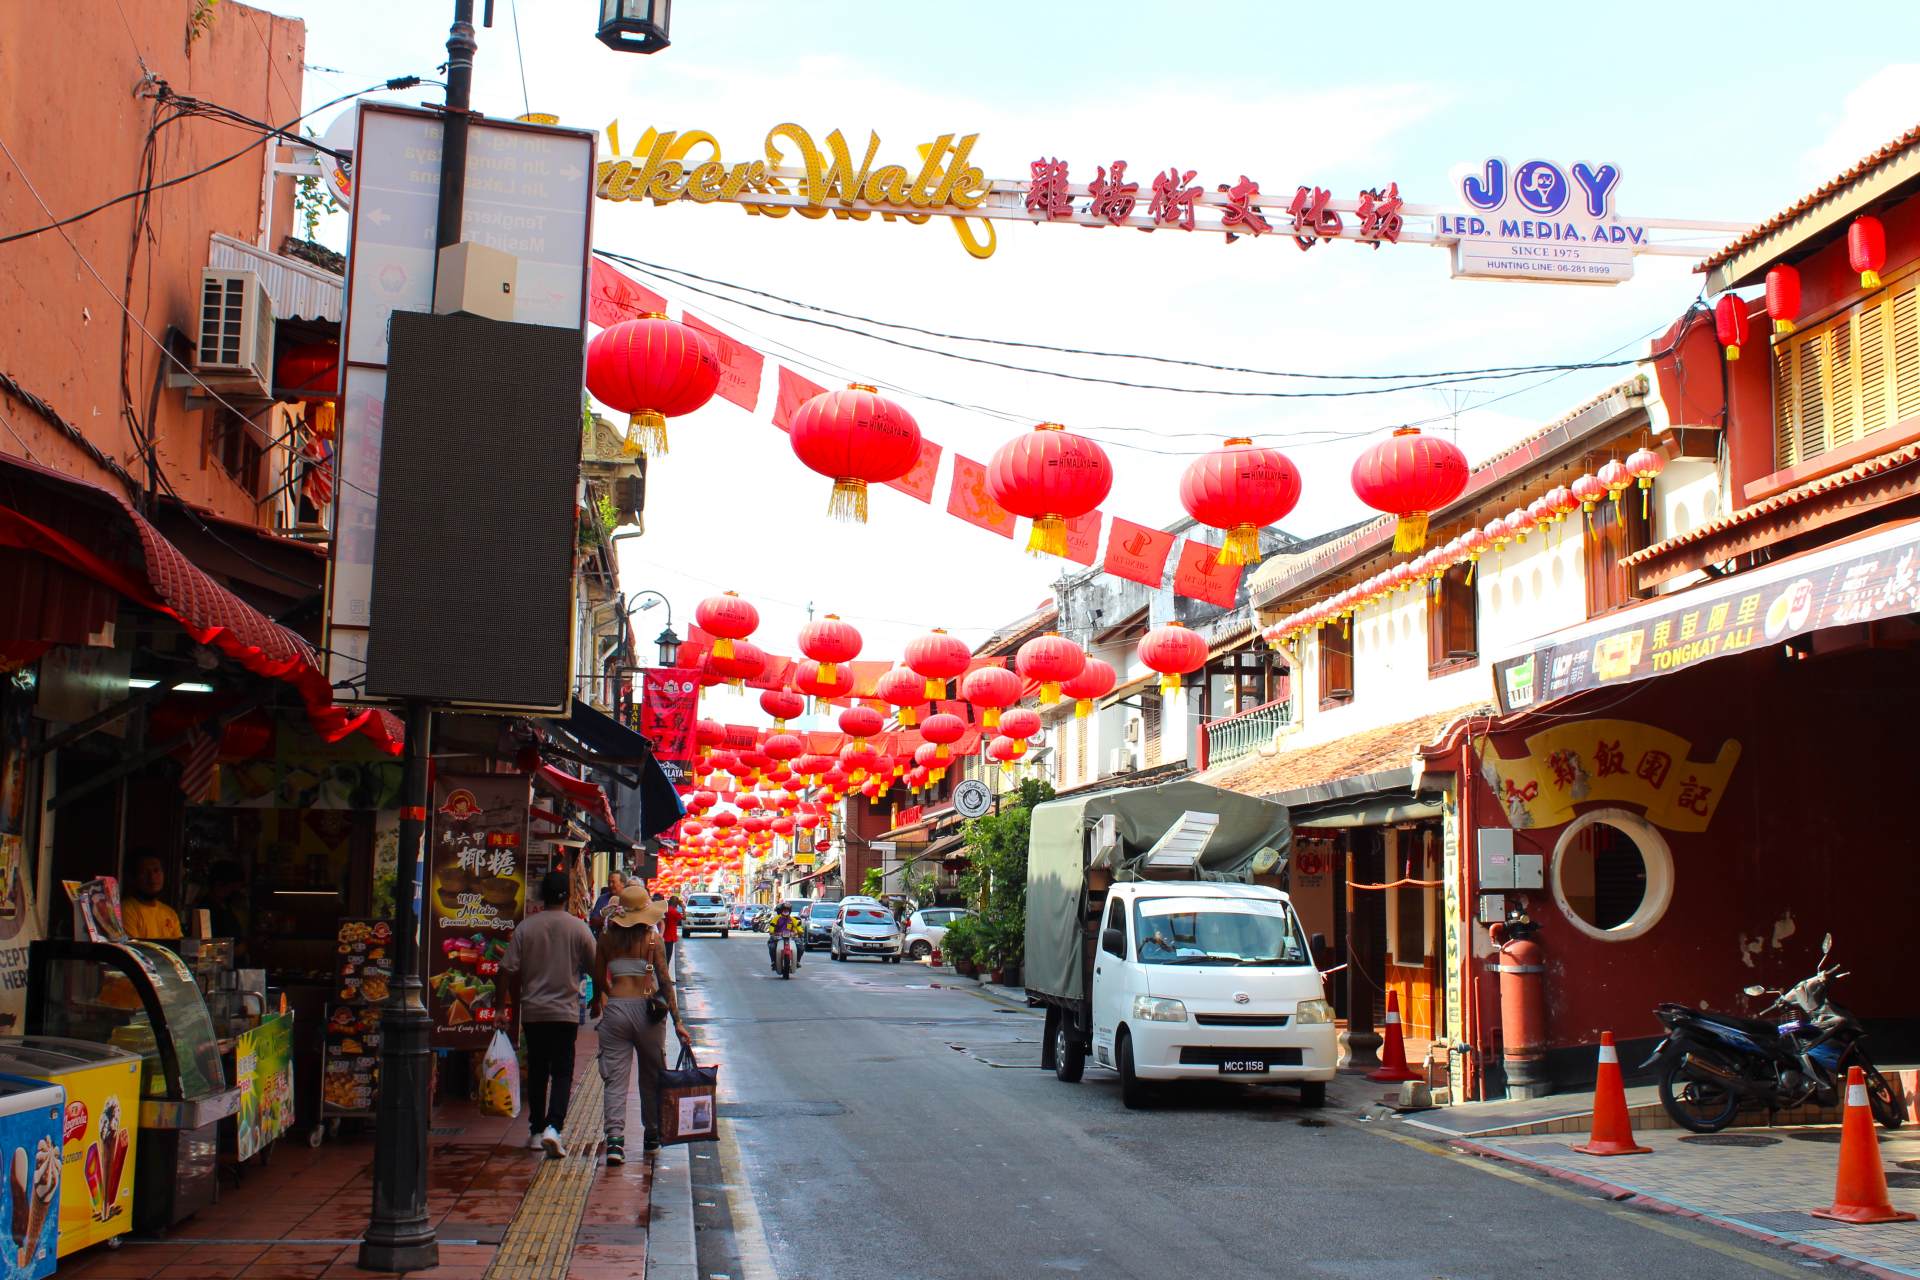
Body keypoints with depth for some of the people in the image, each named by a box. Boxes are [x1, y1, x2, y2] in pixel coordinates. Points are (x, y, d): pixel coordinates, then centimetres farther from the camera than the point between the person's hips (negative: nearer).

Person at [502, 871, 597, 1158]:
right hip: (566, 1012, -2)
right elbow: (594, 969, 1)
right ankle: (553, 1126, -16)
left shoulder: (526, 927, -3)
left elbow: (511, 971, -2)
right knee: (562, 1072, 2)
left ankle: (537, 1130, 20)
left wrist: (516, 1004, 12)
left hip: (532, 1011, 2)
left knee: (537, 1071, 14)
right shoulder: (579, 928, -6)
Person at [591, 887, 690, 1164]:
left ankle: (615, 1138, -13)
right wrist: (677, 1021, -3)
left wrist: (599, 1002, 28)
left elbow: (599, 979, 7)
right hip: (646, 1008, -1)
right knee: (652, 1076, 16)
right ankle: (652, 1135, 27)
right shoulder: (653, 938, -2)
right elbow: (665, 981, -5)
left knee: (615, 1077, 1)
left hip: (615, 1008, 1)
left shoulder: (607, 938, 3)